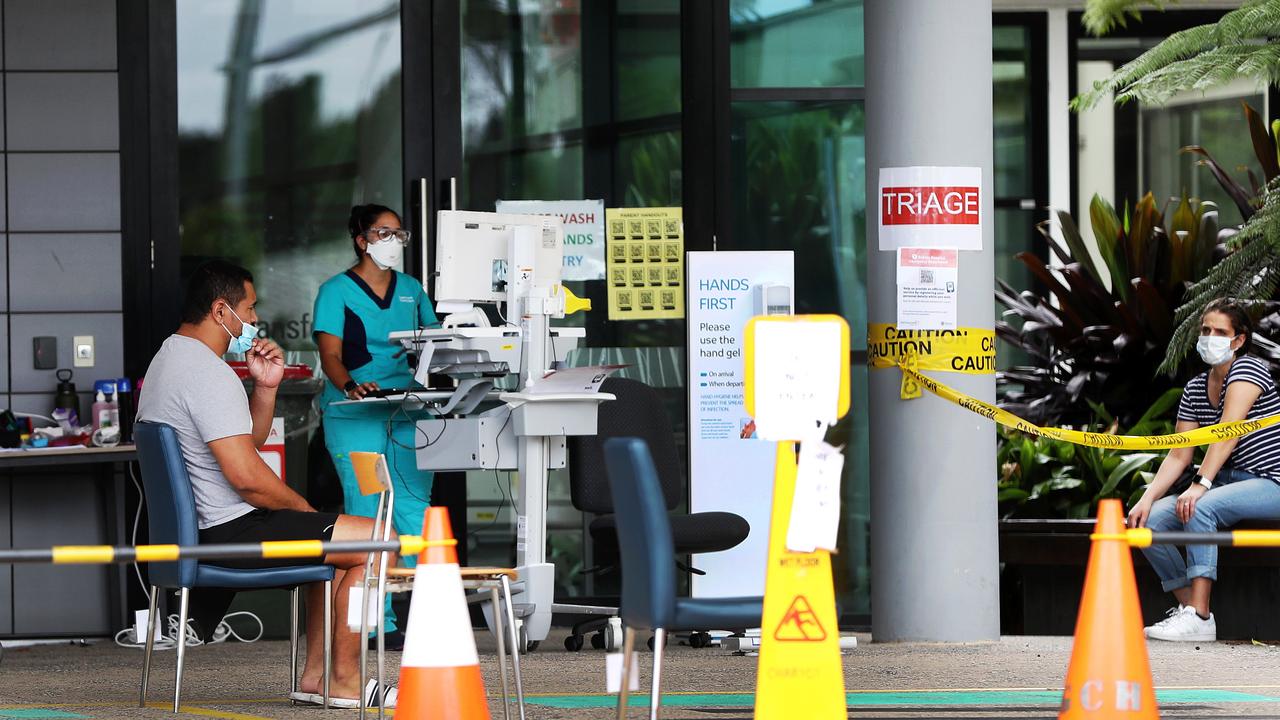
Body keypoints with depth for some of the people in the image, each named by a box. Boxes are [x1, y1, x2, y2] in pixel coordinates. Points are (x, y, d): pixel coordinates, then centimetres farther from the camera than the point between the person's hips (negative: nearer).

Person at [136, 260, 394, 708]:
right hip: (229, 532, -11)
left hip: (194, 528, 11)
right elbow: (246, 475, -25)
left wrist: (266, 387, 7)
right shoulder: (208, 373, -19)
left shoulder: (168, 360, 17)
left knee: (341, 542, 27)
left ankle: (315, 676, 22)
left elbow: (249, 439, 24)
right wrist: (302, 509, -9)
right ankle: (344, 683, -3)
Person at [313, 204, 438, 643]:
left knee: (415, 508, -2)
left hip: (408, 412, 4)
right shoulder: (337, 291, 0)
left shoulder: (411, 290, 16)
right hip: (355, 417, -4)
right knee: (366, 512, -7)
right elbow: (331, 354, -9)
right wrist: (351, 387, -28)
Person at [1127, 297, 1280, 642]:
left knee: (1200, 508, -34)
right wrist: (1147, 499, -8)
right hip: (1228, 483, 8)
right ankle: (1188, 607, -9)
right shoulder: (1195, 389, 11)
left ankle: (1199, 617, -36)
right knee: (1149, 521, -11)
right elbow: (1179, 456, 8)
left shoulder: (1248, 369, -11)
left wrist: (1201, 486, -35)